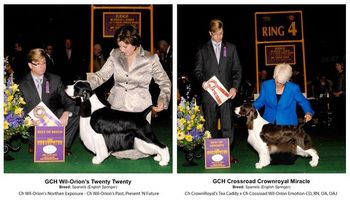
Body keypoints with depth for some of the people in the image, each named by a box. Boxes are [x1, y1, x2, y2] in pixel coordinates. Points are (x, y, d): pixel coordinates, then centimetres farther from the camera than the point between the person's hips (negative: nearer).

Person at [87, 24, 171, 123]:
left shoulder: (150, 59, -4)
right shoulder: (115, 55, 3)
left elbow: (164, 82, 4)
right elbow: (101, 75, 3)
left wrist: (163, 100, -11)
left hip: (139, 109, -2)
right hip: (116, 106, 2)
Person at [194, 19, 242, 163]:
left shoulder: (231, 48, 11)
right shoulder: (203, 50, 8)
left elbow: (237, 70, 9)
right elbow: (198, 70, 9)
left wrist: (235, 87, -4)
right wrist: (202, 81, -11)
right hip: (209, 92, 0)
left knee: (228, 124, -1)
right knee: (210, 125, 5)